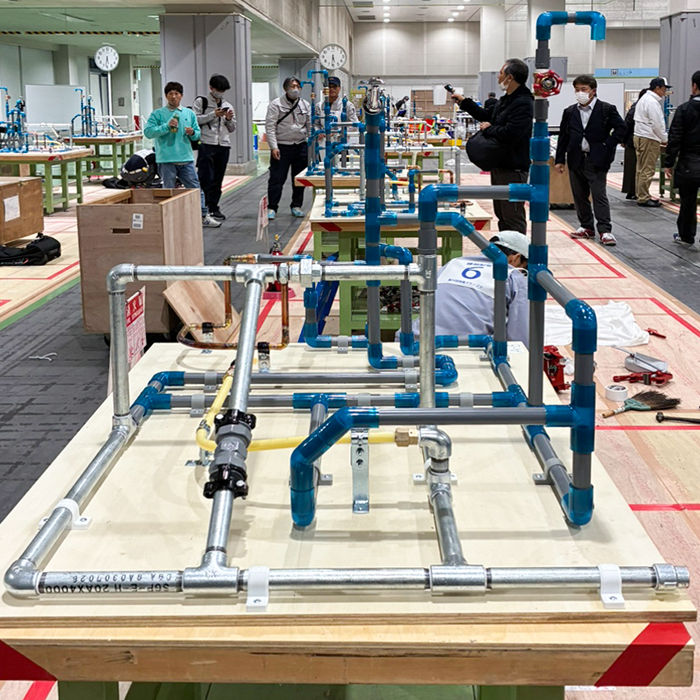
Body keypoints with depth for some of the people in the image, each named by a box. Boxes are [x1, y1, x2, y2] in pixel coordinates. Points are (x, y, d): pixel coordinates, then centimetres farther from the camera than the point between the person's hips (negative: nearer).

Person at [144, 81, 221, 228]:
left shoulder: (189, 113, 13)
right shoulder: (157, 114, 2)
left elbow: (198, 133, 16)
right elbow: (148, 132, -9)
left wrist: (192, 133, -8)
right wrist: (167, 126, -17)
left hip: (186, 159, 3)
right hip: (166, 160, -3)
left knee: (195, 188, 3)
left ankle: (203, 216, 9)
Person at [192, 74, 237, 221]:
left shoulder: (227, 106, 19)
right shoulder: (201, 102, 4)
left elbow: (232, 129, 21)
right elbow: (195, 120, -8)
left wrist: (229, 120, 1)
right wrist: (213, 115, -12)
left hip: (223, 145, 5)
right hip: (207, 144, -5)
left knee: (218, 180, 7)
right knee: (207, 178, -9)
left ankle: (213, 207, 13)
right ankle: (203, 208, -6)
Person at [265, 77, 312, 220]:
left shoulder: (305, 105, 9)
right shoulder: (276, 104, -4)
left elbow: (310, 126, 14)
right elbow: (270, 127, -8)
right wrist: (274, 147, -16)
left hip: (301, 147, 4)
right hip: (282, 147, -4)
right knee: (277, 179, -3)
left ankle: (296, 206, 22)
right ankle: (272, 208, 4)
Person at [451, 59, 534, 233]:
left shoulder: (523, 103, -19)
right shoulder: (505, 100, 15)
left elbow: (510, 134, -30)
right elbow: (487, 116, 32)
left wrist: (488, 130, -12)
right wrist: (464, 102, 30)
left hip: (513, 168, -11)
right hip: (500, 165, 11)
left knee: (513, 216, -9)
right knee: (501, 214, 19)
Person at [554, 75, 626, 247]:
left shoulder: (607, 109, -3)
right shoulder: (570, 112, 8)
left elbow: (621, 128, 0)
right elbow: (563, 136, 10)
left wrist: (607, 145, -10)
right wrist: (559, 160, 6)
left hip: (596, 160, -4)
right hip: (575, 160, 5)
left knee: (599, 195, -7)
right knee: (579, 196, 9)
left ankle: (604, 230, -6)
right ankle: (586, 227, 21)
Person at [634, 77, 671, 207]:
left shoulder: (644, 99, 16)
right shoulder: (652, 102, -17)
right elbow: (657, 124, -17)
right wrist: (665, 139, -4)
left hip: (640, 137, 11)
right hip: (648, 139, -11)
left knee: (642, 169, 15)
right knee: (647, 170, -6)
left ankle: (641, 195, 22)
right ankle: (643, 198, -4)